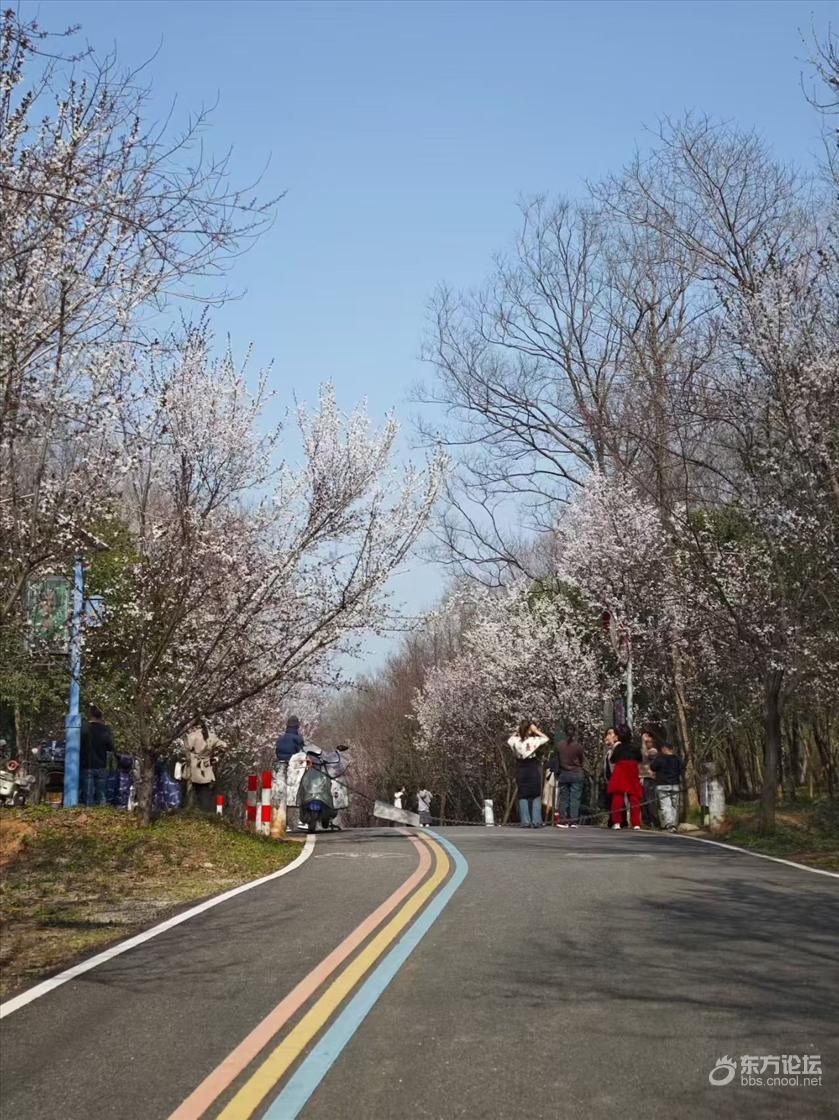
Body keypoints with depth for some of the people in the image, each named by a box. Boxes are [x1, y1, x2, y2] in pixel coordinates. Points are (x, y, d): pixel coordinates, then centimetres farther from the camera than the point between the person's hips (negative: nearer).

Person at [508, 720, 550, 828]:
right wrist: (536, 731, -3)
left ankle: (525, 822, 3)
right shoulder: (533, 740, -14)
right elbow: (546, 738, 1)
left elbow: (509, 740, 16)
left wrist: (517, 732, 7)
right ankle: (536, 821, 0)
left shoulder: (515, 741, -7)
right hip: (533, 770, -2)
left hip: (521, 771, 2)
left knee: (523, 796, 7)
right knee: (536, 796, 6)